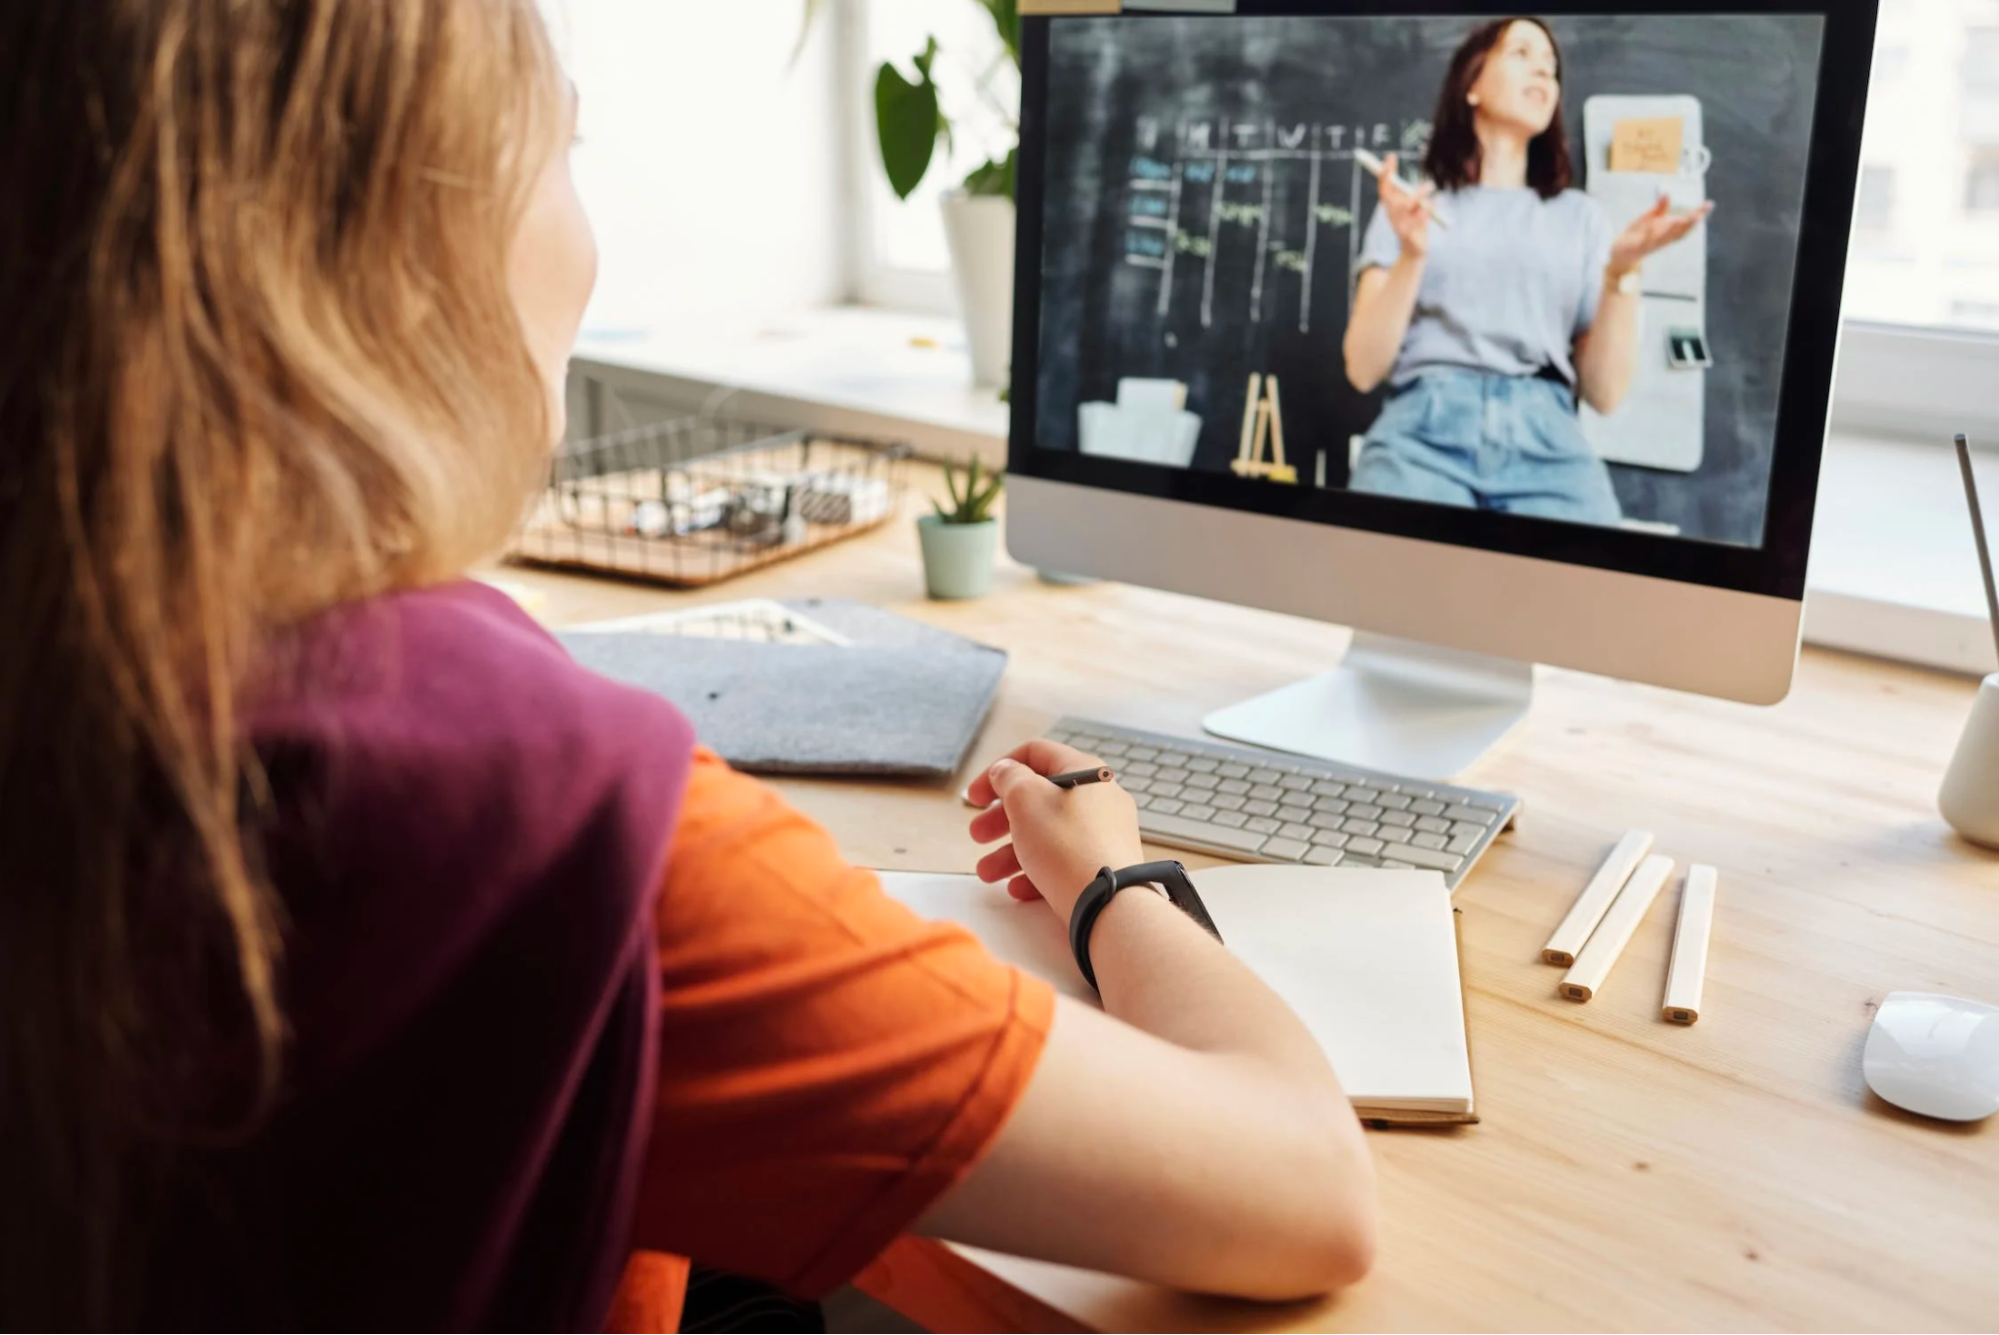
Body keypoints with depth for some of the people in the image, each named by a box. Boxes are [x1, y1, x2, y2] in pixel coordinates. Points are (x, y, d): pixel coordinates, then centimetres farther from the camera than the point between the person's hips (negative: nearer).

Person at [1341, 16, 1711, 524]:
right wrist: (1411, 255, -7)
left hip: (1546, 441, 2)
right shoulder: (1410, 201, 17)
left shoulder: (1581, 216, 20)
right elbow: (1363, 370, 5)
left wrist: (1621, 272, -2)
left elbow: (1605, 393, 11)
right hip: (1425, 429, -1)